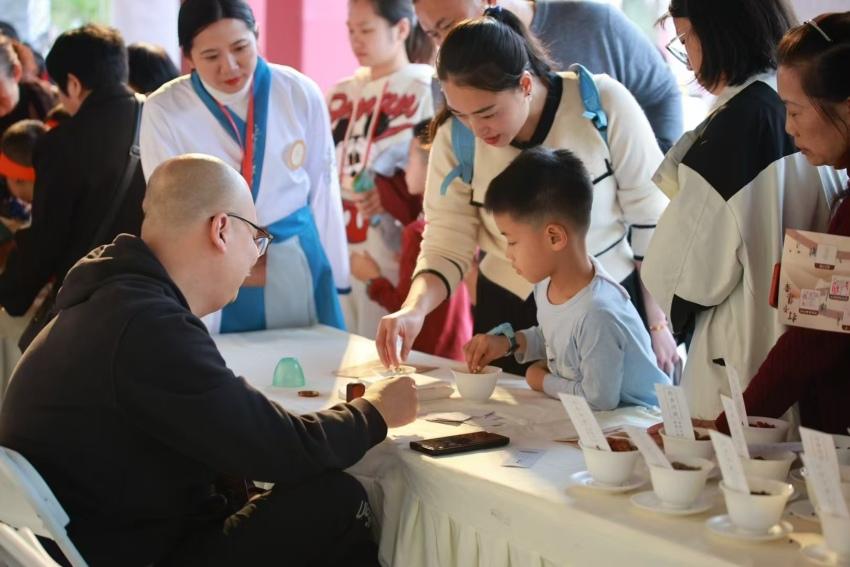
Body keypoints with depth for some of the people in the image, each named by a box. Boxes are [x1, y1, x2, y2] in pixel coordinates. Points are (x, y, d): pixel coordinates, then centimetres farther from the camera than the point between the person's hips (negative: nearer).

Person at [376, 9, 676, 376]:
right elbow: (447, 245, -7)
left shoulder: (603, 103, -18)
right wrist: (415, 307, -26)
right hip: (507, 317, 2)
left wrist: (657, 324, -5)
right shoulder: (454, 136, -11)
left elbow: (651, 220, -9)